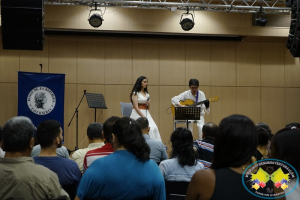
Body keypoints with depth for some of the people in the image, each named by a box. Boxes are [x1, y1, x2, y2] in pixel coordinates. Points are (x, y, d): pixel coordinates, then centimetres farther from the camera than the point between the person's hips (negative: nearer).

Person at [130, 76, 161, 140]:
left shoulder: (147, 94, 17)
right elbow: (136, 107, -11)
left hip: (146, 113, 6)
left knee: (154, 128, -17)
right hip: (138, 114, -6)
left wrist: (148, 104, -3)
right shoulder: (135, 93, -3)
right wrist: (143, 117, -17)